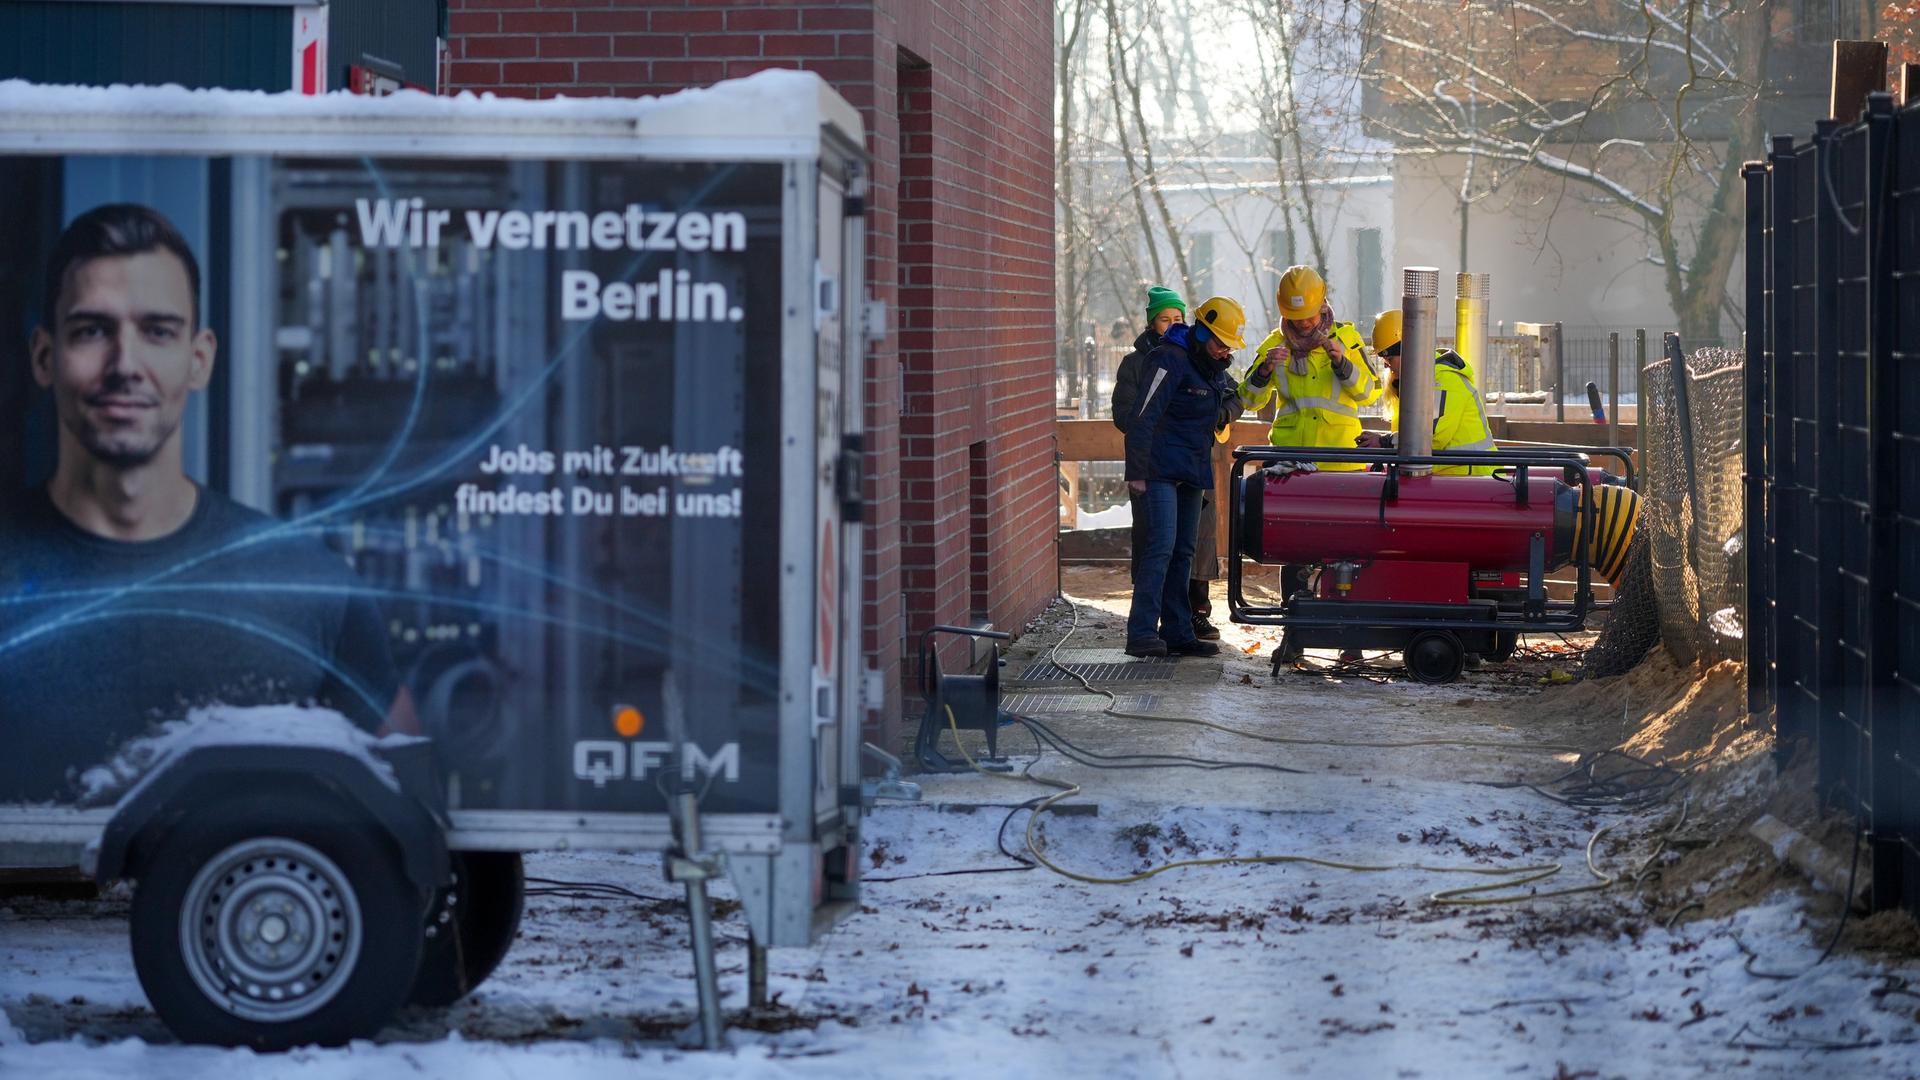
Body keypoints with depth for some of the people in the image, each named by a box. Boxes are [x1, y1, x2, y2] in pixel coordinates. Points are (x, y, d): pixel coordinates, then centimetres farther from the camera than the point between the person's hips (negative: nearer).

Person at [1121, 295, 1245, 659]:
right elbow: (1143, 418, -19)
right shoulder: (1169, 360, -14)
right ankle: (1141, 633, -22)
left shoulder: (1214, 367, 15)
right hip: (1161, 471, -9)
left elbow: (1233, 400, 34)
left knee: (1183, 552, 9)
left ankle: (1178, 632, 13)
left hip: (1192, 472, 9)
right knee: (1162, 545, -18)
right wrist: (1136, 472, -23)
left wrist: (1225, 411, 9)